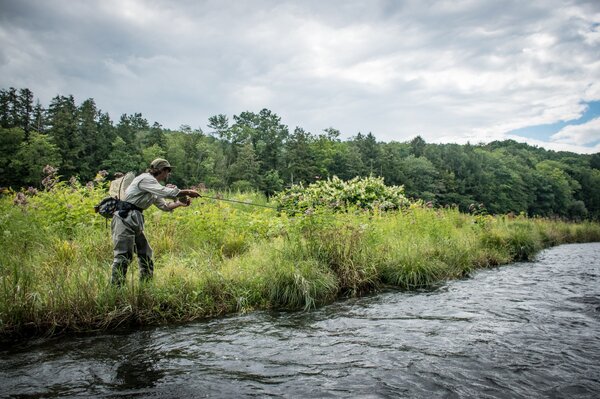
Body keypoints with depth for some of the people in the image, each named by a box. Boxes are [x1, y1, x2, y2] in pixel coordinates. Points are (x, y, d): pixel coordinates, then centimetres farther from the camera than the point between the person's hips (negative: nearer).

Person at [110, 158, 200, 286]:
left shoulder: (153, 186, 18)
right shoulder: (145, 179, -12)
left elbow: (164, 206, 24)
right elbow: (166, 193, -24)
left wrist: (180, 203, 13)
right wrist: (188, 192, -16)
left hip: (135, 222, 10)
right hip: (125, 220, -10)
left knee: (145, 253, 13)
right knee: (124, 256, -11)